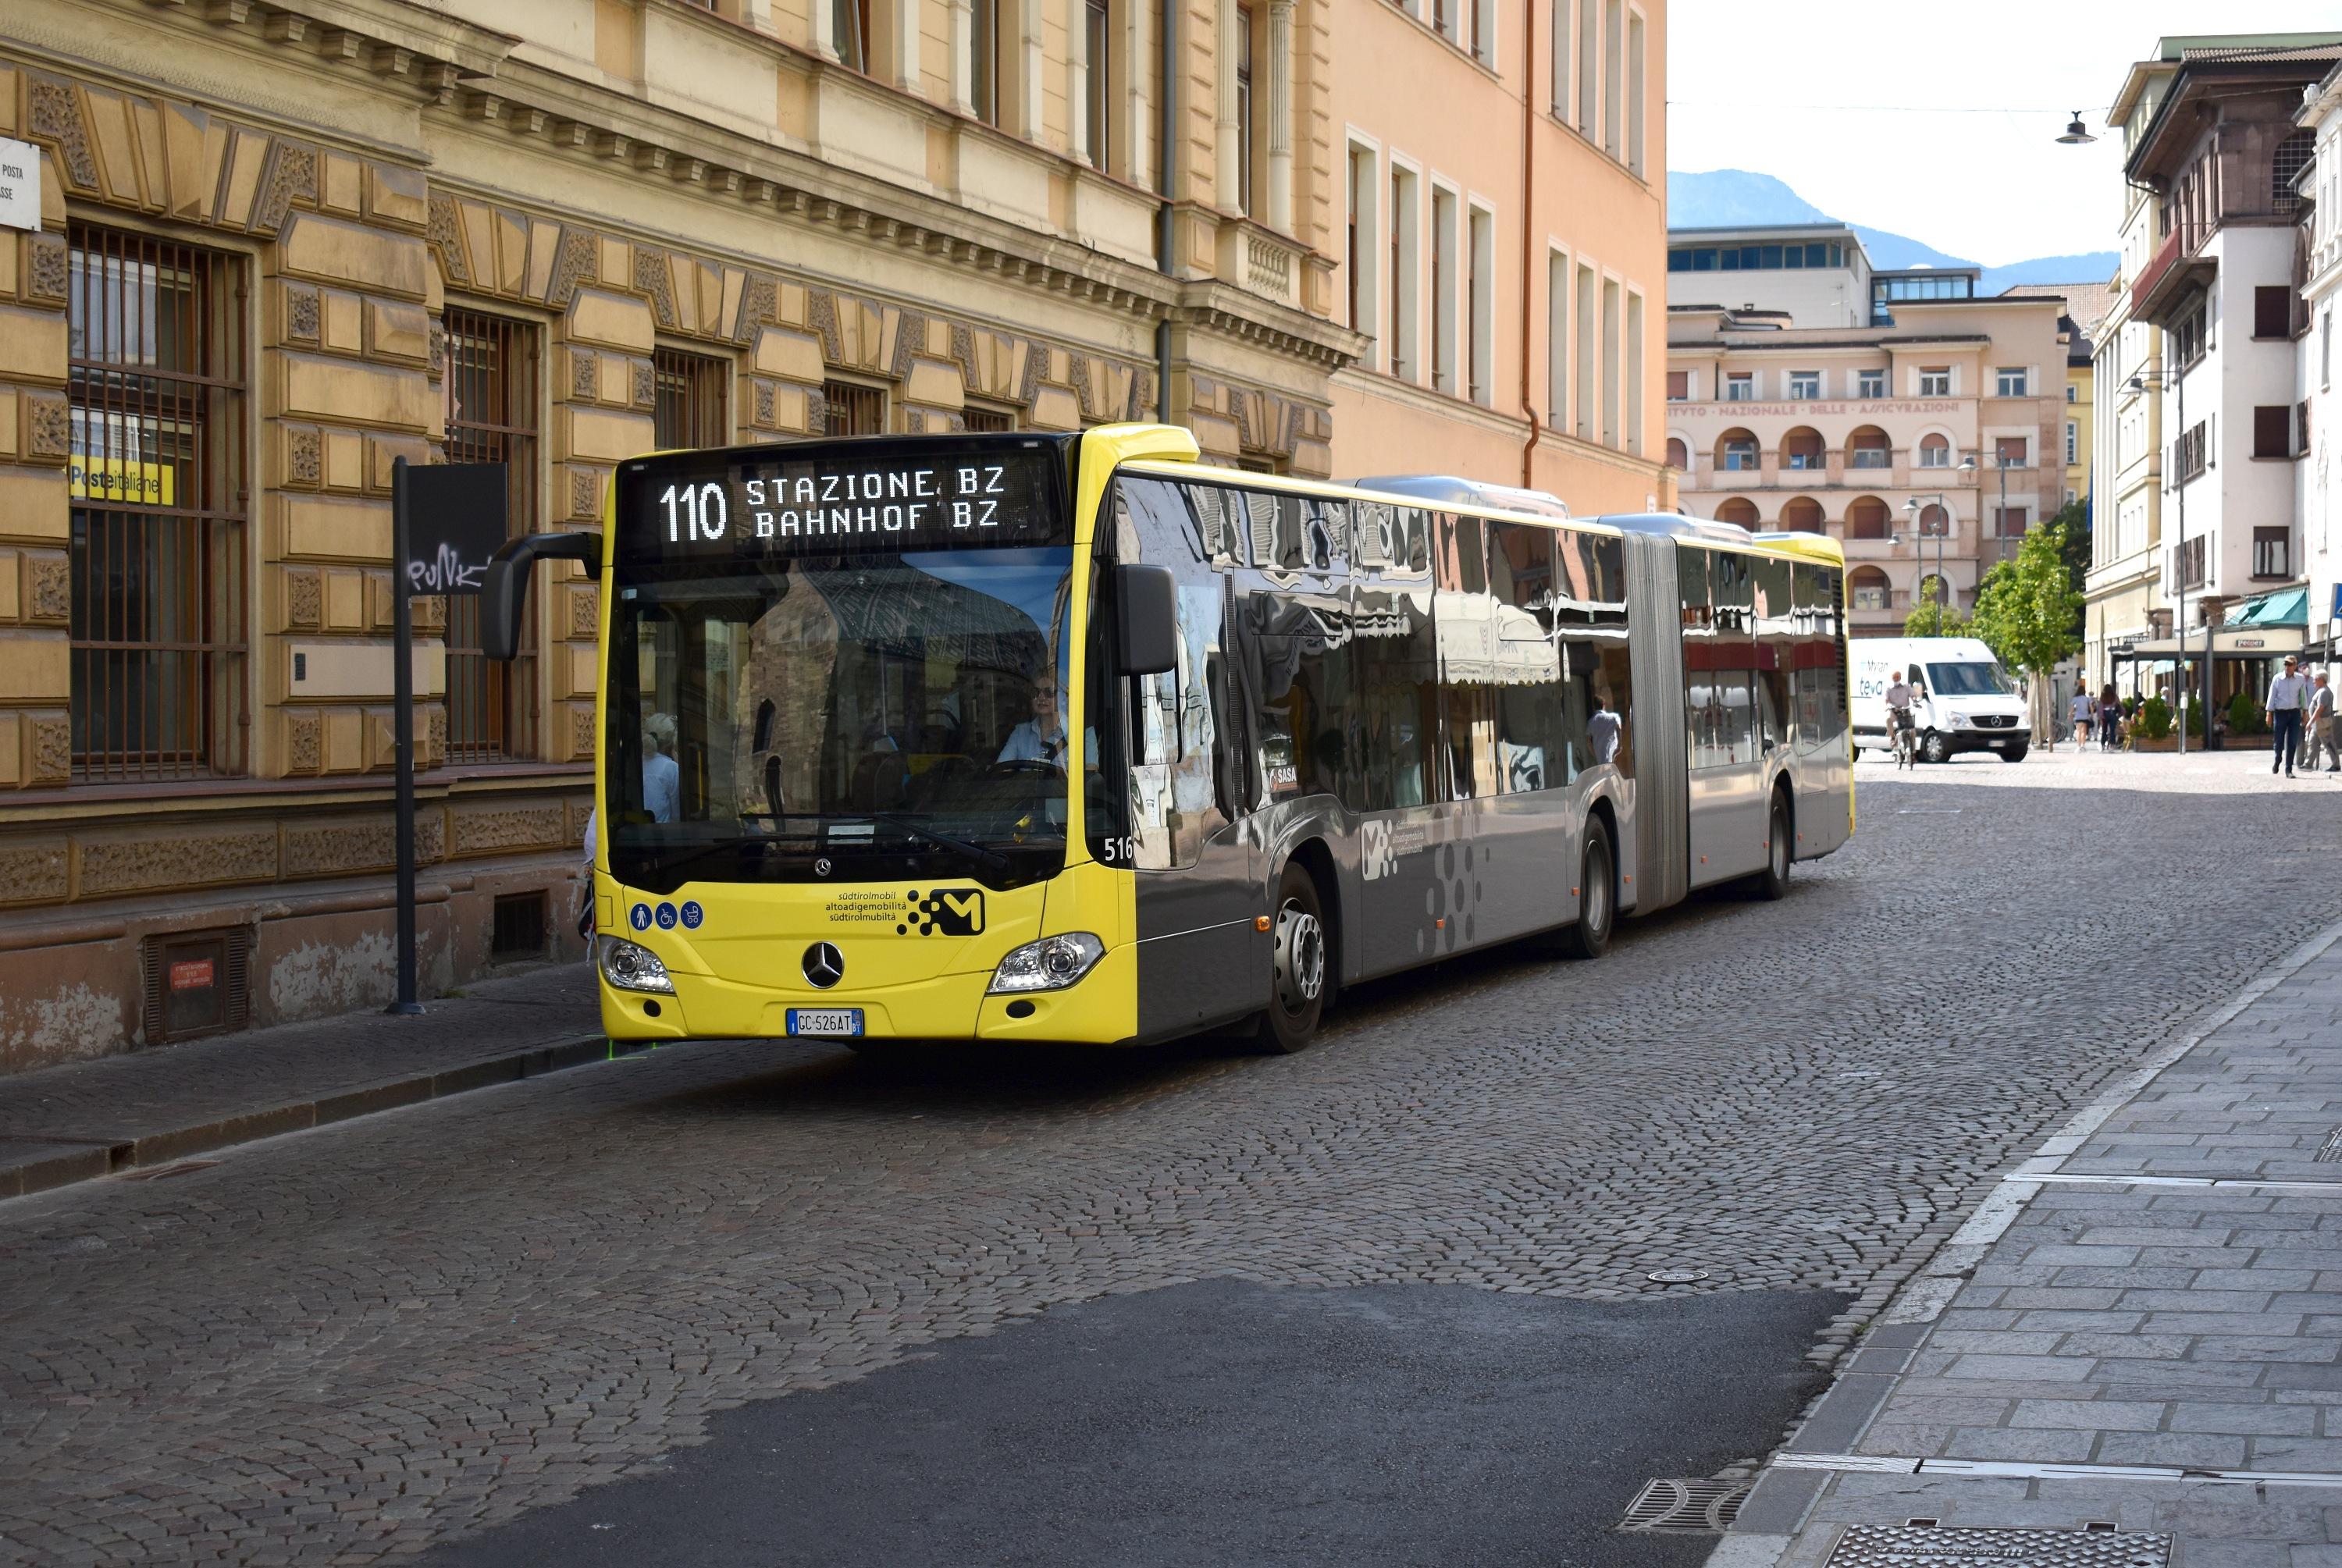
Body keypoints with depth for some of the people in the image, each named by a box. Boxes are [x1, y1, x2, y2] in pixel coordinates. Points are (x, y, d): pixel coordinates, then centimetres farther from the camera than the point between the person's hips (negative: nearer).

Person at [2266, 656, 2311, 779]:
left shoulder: (2300, 679, 2)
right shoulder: (2277, 679, -2)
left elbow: (2304, 696, 9)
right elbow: (2272, 696, 1)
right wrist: (2269, 713, -2)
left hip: (2295, 713, 1)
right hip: (2280, 713, -1)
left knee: (2292, 742, -2)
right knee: (2278, 741, 3)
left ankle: (2288, 769, 5)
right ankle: (2277, 761, 33)